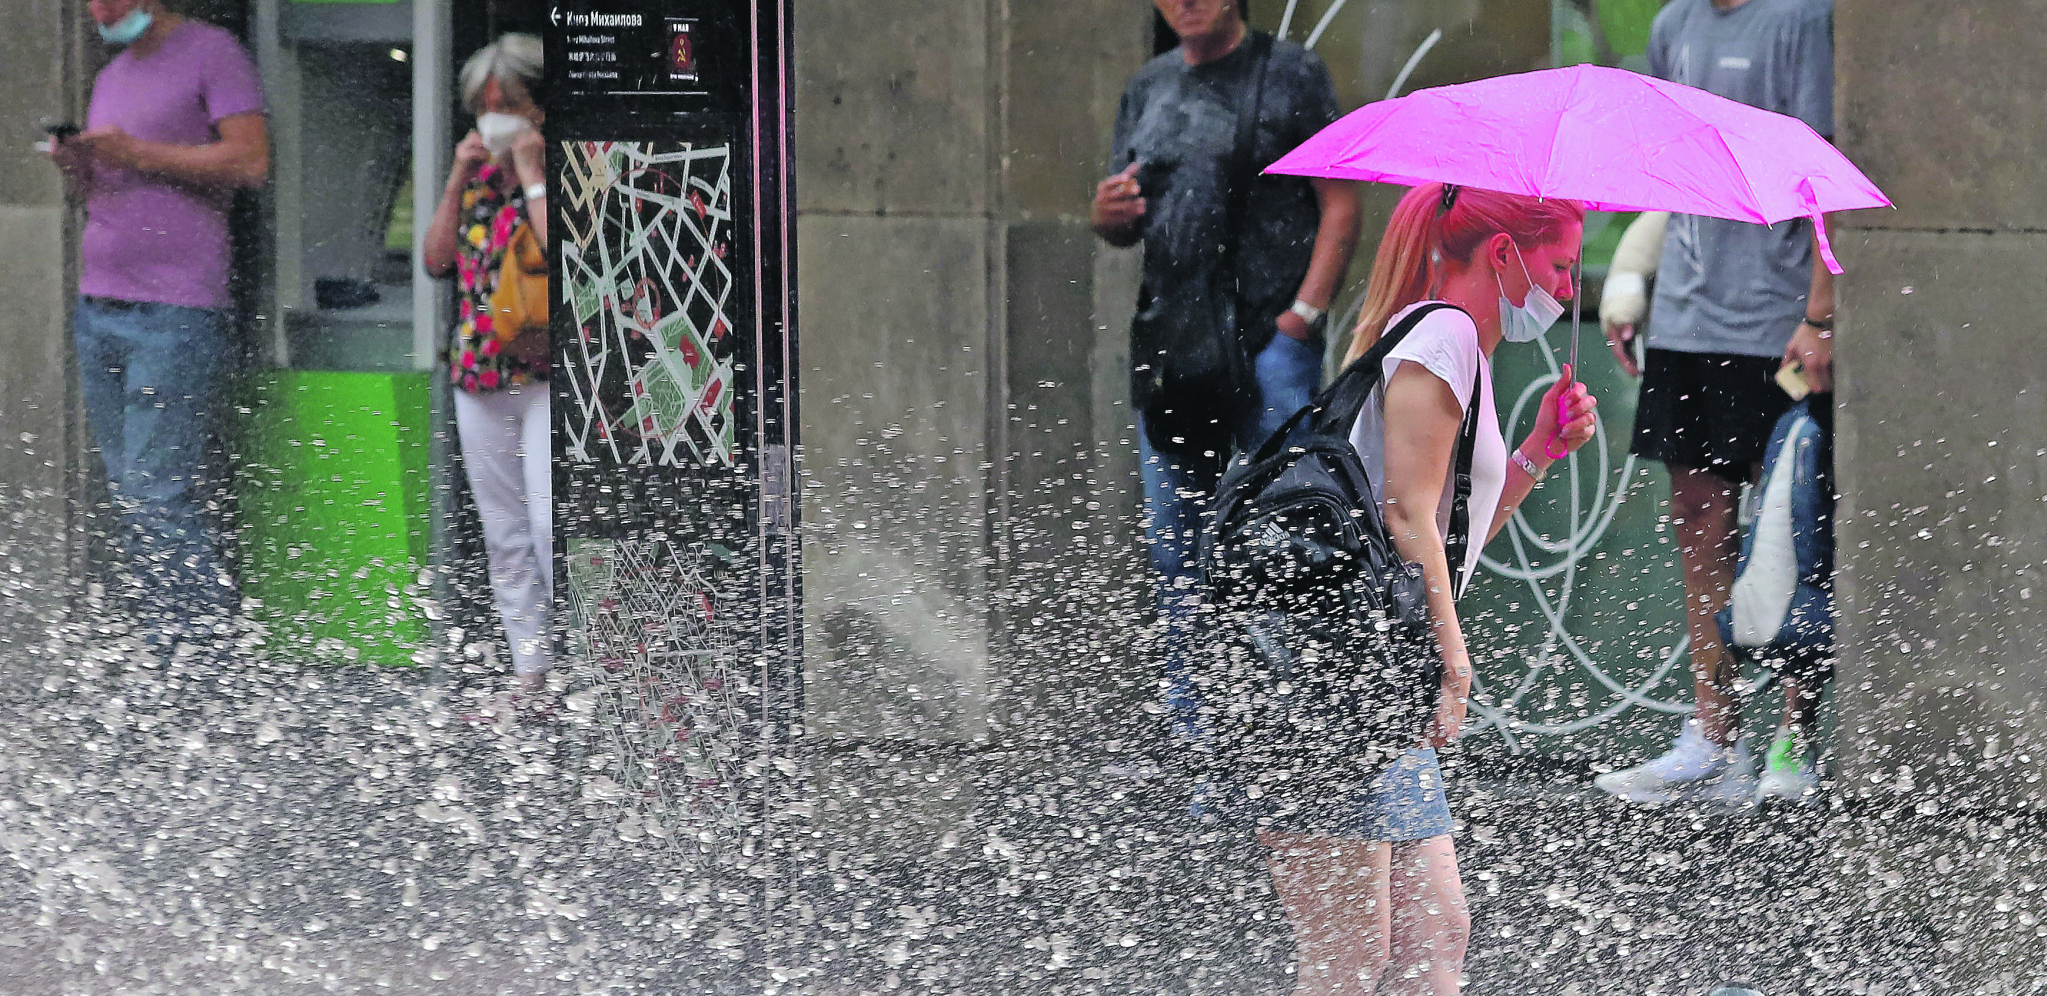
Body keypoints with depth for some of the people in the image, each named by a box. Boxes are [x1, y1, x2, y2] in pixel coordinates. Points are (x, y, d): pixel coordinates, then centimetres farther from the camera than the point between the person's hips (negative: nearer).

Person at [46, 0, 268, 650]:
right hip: (97, 307, 8)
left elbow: (251, 161, -10)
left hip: (177, 311, -8)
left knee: (159, 493, -12)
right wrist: (73, 166, 2)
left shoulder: (210, 53, -1)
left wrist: (135, 154, -12)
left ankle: (200, 629, -6)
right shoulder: (111, 78, 23)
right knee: (128, 496, 4)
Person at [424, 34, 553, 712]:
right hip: (479, 375, 7)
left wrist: (531, 172, -16)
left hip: (549, 375, -7)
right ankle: (530, 669, 12)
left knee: (551, 524, -15)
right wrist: (460, 178, 1)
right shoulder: (477, 174, 13)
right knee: (504, 532, 8)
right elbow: (437, 258, 9)